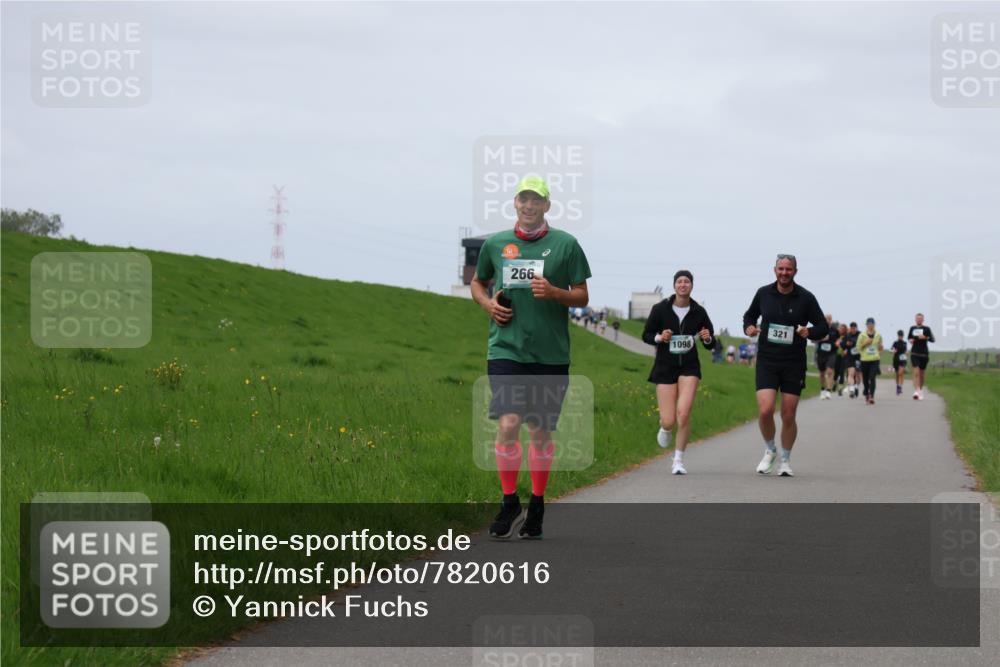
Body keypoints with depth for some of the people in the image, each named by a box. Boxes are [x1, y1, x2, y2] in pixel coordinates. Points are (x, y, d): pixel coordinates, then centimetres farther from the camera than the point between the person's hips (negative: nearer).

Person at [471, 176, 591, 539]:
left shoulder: (566, 244, 3)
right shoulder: (495, 244, 7)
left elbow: (583, 296, 5)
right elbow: (478, 282, 23)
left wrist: (555, 292, -14)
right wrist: (488, 303, 3)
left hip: (550, 354, 0)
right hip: (506, 349, 0)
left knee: (541, 431, 7)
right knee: (508, 424, -13)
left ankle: (536, 507, 19)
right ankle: (509, 504, -2)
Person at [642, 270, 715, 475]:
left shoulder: (698, 312, -1)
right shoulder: (661, 309, -4)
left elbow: (711, 344, 8)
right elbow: (646, 335, 5)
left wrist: (707, 338, -15)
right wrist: (659, 338, -16)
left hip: (689, 367, 0)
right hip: (665, 367, 0)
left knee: (683, 413, -19)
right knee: (669, 420, -5)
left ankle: (679, 460, -3)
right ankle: (665, 428, 36)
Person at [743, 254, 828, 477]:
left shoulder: (806, 298, -2)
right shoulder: (763, 293, 2)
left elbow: (823, 326, 4)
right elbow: (750, 315, 19)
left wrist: (810, 332, -18)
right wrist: (749, 327, -3)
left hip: (794, 364, 0)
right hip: (767, 361, 0)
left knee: (788, 416, 2)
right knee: (765, 411, -14)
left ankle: (785, 460, 22)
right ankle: (770, 451, 13)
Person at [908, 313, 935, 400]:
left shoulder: (926, 329, 0)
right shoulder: (912, 328, 7)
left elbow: (932, 339, -4)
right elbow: (909, 337, 22)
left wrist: (925, 337, -21)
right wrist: (910, 340, 0)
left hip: (924, 354, 0)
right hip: (914, 353, 0)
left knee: (921, 374, 10)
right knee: (916, 372, -15)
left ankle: (921, 391, 27)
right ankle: (916, 392, -24)